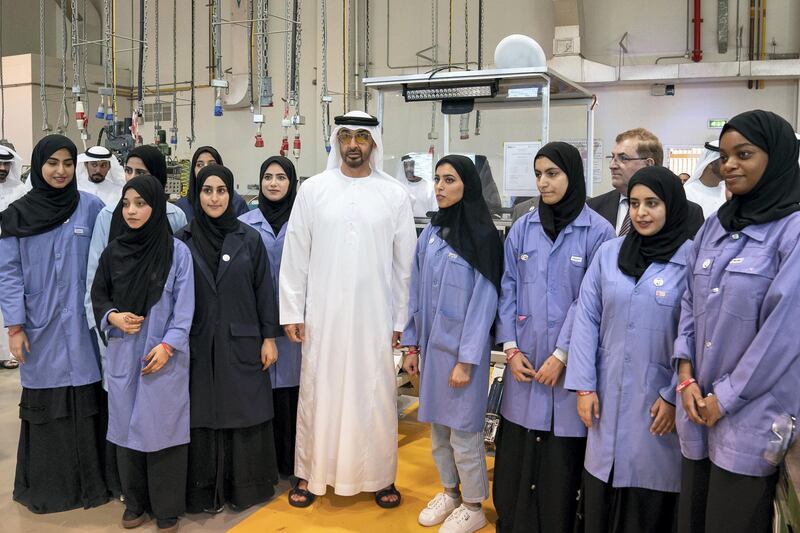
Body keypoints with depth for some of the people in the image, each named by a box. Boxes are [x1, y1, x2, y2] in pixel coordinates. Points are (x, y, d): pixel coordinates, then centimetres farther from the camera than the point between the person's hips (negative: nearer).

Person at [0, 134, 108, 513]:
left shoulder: (92, 207, 1)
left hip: (82, 326, 0)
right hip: (41, 329, 0)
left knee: (87, 403, 3)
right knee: (44, 406, 6)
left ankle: (90, 481, 18)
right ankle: (46, 486, 21)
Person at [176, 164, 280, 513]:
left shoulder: (249, 238, 2)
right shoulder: (183, 240, 2)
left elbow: (264, 290, 2)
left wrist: (269, 337, -2)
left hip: (242, 343, 0)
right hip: (199, 345, 0)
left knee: (244, 415, 6)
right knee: (204, 418, 6)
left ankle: (245, 487, 22)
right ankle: (206, 491, 20)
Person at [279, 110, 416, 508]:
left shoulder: (394, 194, 1)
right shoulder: (312, 189, 1)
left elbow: (404, 262, 3)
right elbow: (295, 257, 2)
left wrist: (401, 319, 2)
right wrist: (292, 312, -1)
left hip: (374, 315, 0)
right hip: (322, 314, 0)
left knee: (375, 396, 8)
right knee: (317, 394, 9)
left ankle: (380, 476, 24)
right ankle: (310, 474, 25)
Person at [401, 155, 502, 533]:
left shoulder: (482, 236, -11)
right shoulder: (431, 233, 6)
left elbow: (484, 302, -13)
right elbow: (417, 292, 9)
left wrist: (466, 360, -15)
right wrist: (412, 345, 8)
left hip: (462, 349, -6)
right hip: (431, 345, 6)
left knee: (463, 429, 3)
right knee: (437, 424, 15)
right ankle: (449, 492, 34)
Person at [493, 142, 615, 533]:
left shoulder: (598, 232, -6)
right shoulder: (522, 228, 6)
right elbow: (508, 290, 6)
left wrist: (561, 355, -10)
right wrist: (510, 348, -2)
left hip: (569, 364, -3)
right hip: (523, 360, 3)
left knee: (561, 459, 6)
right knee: (514, 456, 9)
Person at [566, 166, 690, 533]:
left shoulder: (692, 258, -6)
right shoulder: (608, 253, 4)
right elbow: (586, 319, 2)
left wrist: (674, 396, -8)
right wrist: (584, 385, -2)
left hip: (658, 399, -3)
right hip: (607, 394, 3)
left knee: (650, 500, 8)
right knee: (600, 494, 11)